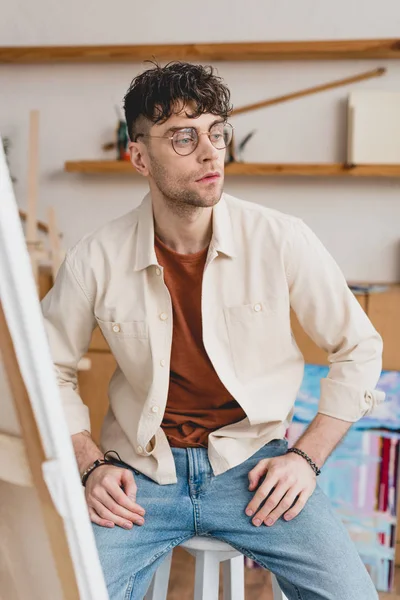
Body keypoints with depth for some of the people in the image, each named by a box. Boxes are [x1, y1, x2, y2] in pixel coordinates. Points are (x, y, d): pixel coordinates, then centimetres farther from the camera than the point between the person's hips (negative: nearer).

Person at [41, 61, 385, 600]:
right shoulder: (95, 260, -8)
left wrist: (307, 458, -5)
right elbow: (49, 369, 7)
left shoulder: (282, 240, -9)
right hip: (140, 473, 1)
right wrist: (91, 466, -4)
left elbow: (359, 350, 2)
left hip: (253, 462, 0)